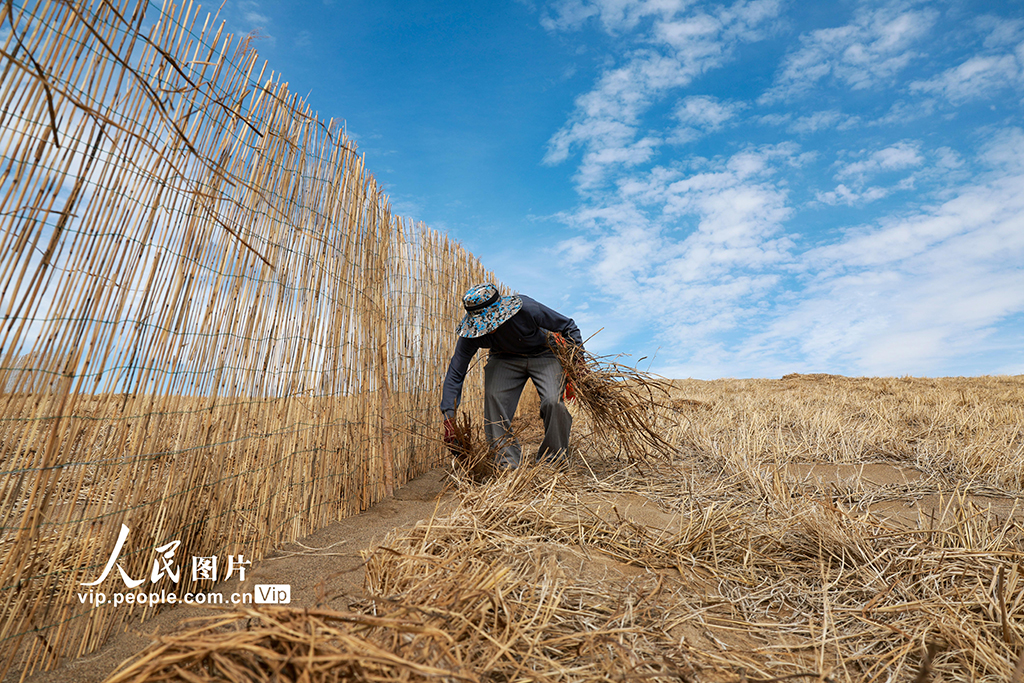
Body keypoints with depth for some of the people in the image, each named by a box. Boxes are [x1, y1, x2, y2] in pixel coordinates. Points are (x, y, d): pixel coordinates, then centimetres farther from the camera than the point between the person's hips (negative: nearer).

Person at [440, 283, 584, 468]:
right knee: (493, 398, -23)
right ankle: (509, 462, -7)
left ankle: (553, 462, 2)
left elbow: (569, 328, -18)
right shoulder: (473, 330, -23)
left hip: (543, 355, -2)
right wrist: (449, 416, -22)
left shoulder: (527, 309, -33)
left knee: (554, 403, -23)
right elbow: (455, 373, -17)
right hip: (505, 359, 3)